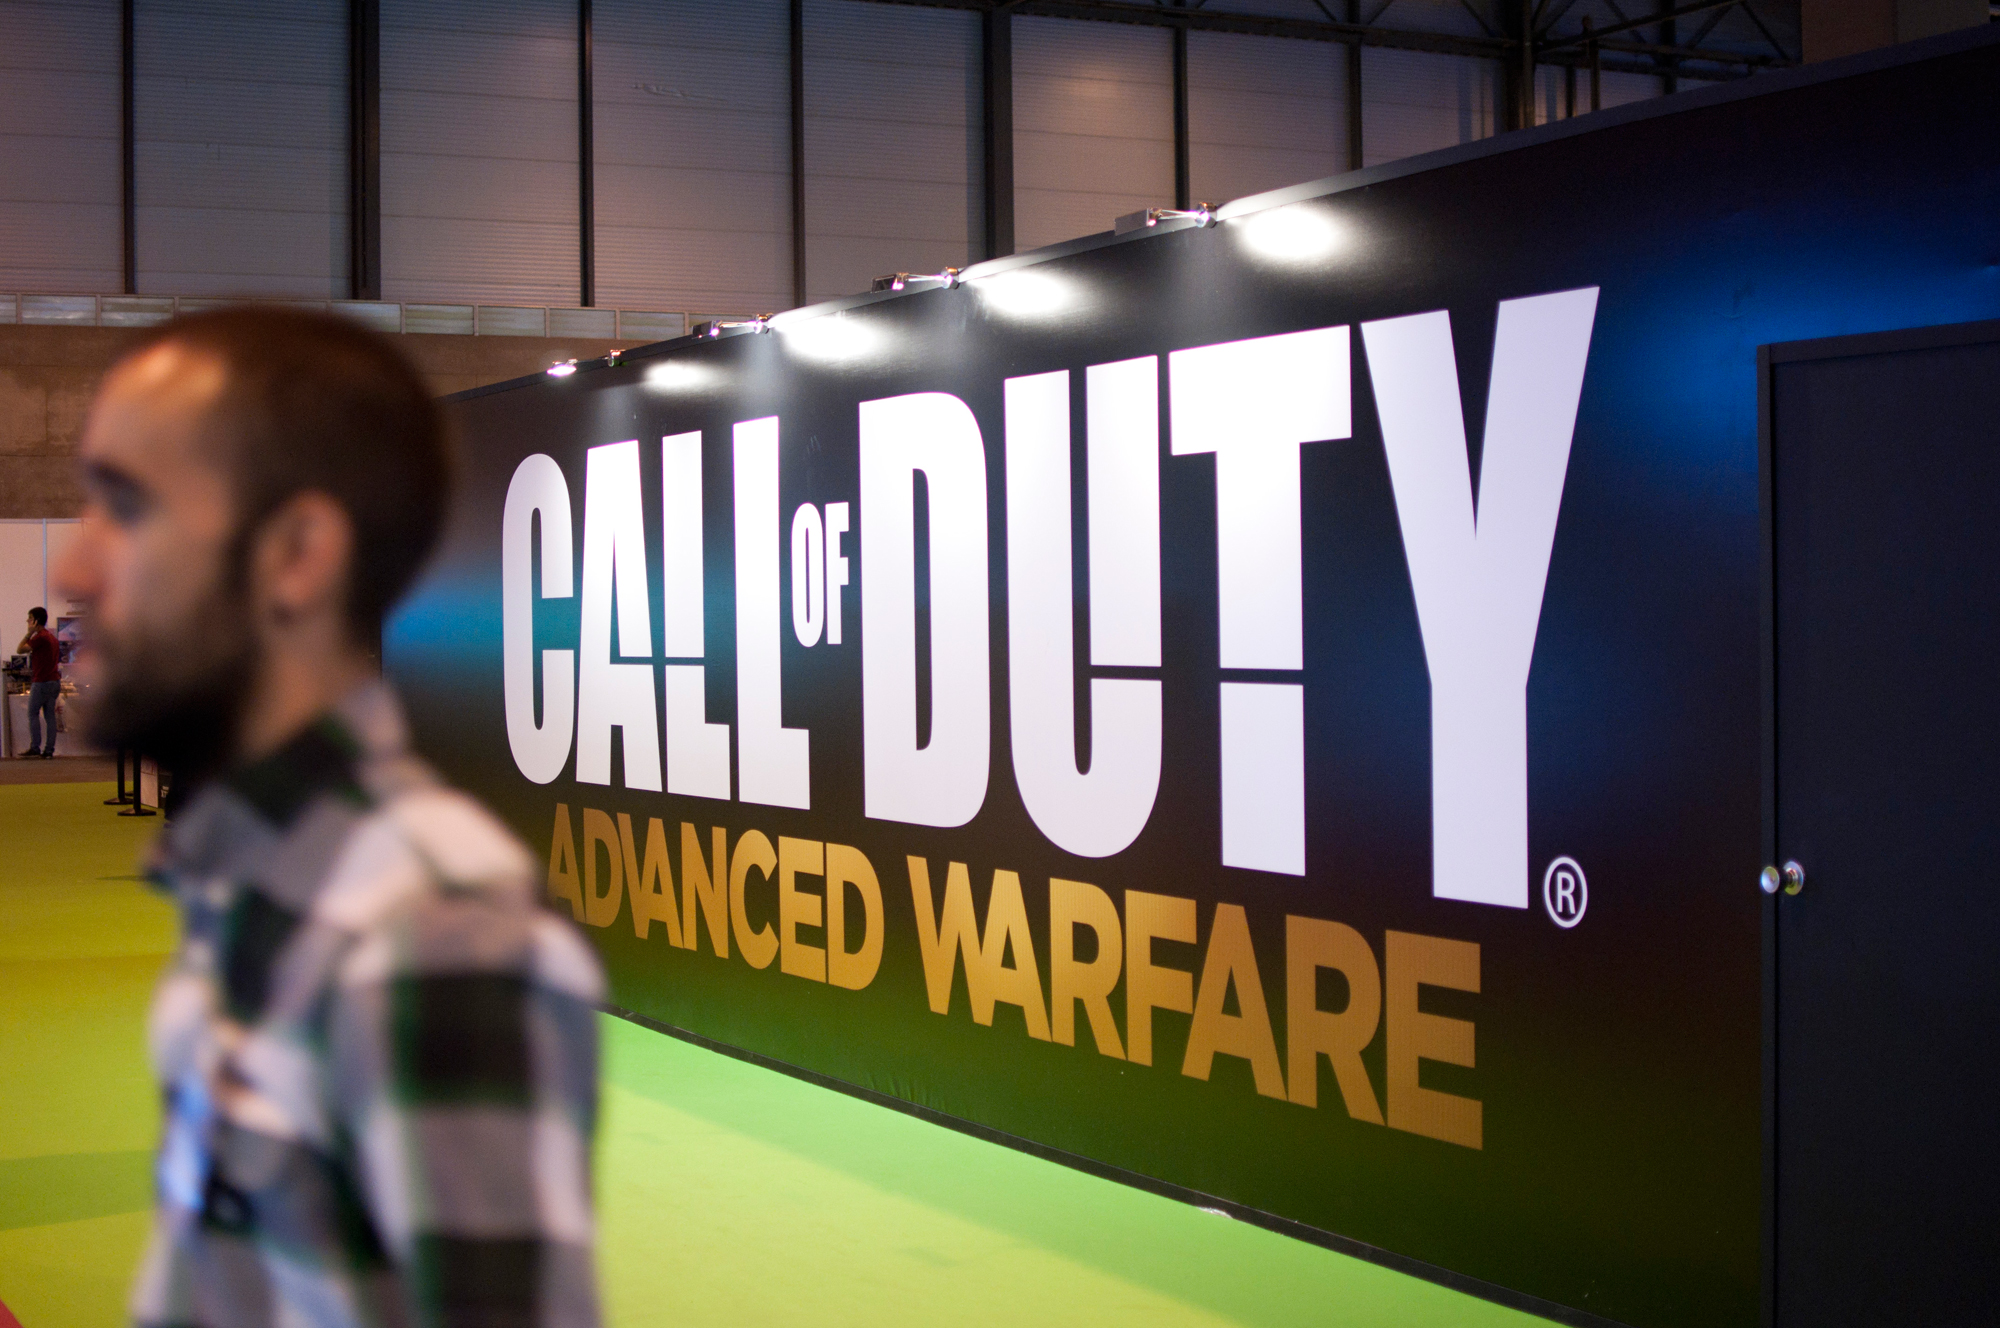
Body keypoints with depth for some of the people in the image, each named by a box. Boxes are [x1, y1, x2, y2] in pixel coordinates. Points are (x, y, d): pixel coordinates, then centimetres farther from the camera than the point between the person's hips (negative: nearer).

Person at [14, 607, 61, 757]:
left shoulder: (40, 637, -14)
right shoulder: (52, 637, 16)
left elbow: (20, 650, -14)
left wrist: (29, 632, -10)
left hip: (41, 682, -8)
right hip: (55, 681, 8)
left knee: (33, 713, -1)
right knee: (50, 715, 7)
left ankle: (35, 747, -3)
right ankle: (49, 749, 4)